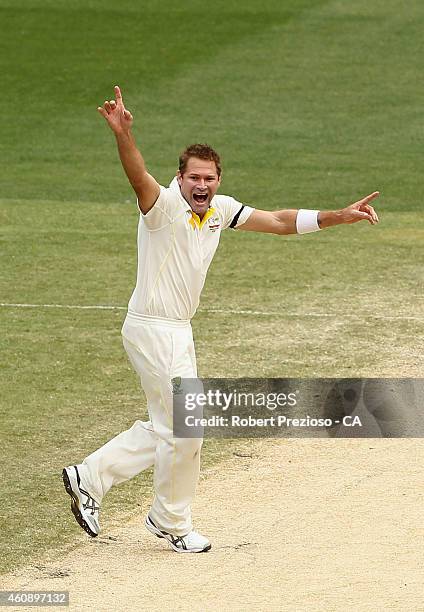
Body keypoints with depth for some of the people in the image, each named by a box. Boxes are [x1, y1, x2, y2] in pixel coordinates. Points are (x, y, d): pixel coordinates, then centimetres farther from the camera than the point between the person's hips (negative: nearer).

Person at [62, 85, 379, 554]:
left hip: (178, 332, 9)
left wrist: (341, 216, 4)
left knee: (166, 428, 18)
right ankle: (171, 523, 18)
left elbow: (281, 222, 11)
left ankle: (89, 477, 27)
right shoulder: (165, 205, -18)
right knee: (185, 427, -1)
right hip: (154, 330, -9)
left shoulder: (220, 210, 6)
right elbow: (138, 177, -39)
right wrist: (122, 133, -59)